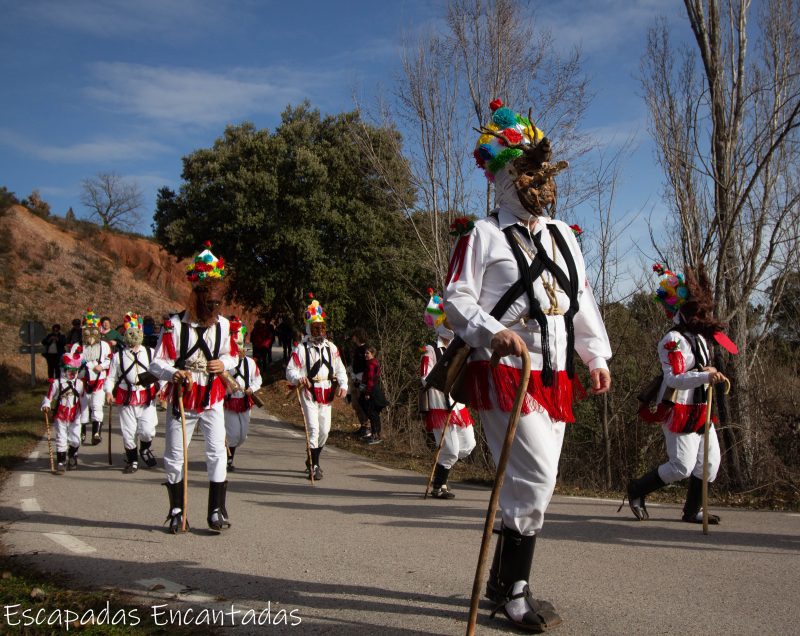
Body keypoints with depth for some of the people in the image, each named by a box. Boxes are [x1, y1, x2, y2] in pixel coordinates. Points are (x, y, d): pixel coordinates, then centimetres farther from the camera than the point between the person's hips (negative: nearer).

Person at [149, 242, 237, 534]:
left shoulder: (223, 325, 0)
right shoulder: (174, 325, -12)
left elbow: (232, 355, 14)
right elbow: (156, 363, -13)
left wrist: (224, 363, -10)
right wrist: (174, 373, -34)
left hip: (213, 401, 2)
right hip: (182, 401, -2)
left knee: (217, 454, -2)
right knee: (174, 458, 6)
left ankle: (216, 511, 8)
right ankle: (177, 511, 21)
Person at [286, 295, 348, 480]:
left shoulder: (331, 348, 10)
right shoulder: (301, 348, -5)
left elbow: (340, 369, 14)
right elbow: (290, 371, -7)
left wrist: (343, 385, -2)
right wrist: (299, 379, -28)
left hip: (326, 393, 5)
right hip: (309, 393, -5)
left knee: (325, 429, 11)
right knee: (314, 428, -12)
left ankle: (313, 460, 31)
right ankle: (314, 466, -5)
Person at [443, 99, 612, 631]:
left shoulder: (563, 235, 18)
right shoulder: (483, 235, -3)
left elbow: (582, 299, 20)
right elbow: (457, 298, -8)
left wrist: (596, 355, 14)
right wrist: (492, 330, -25)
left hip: (555, 376, 8)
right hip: (504, 372, -7)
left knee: (533, 483, 11)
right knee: (536, 477, -15)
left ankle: (502, 581, 26)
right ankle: (514, 593, 0)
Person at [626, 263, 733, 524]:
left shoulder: (700, 336, 12)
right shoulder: (673, 340, -16)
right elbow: (673, 379, -27)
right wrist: (705, 377, -37)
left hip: (699, 411, 9)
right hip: (679, 411, -9)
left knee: (709, 463, 7)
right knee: (682, 466, -7)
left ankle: (692, 511, 19)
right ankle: (637, 490, 11)